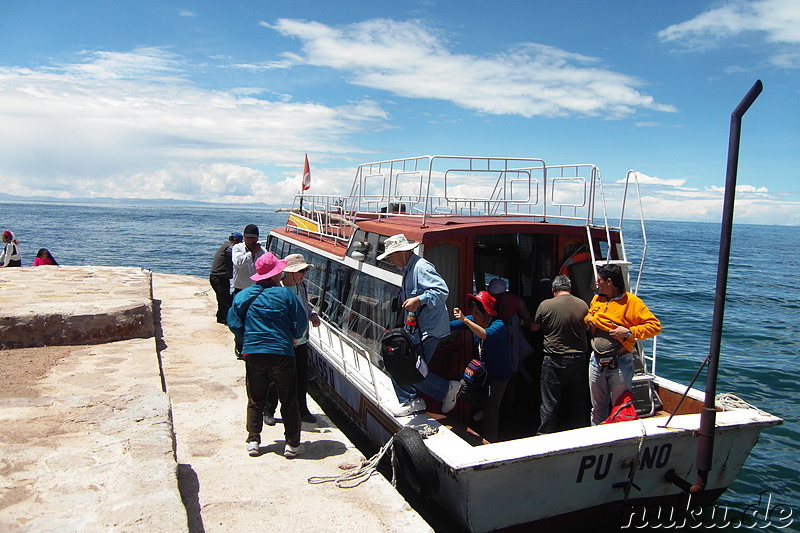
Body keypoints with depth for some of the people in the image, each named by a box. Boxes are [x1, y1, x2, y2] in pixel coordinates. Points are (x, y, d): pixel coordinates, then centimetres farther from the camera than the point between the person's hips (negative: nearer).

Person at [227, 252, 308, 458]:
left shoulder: (243, 295, 1)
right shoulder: (285, 294, -7)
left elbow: (234, 323, 4)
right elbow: (301, 322, -5)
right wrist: (293, 337, 15)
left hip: (253, 353, 3)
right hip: (282, 353, -3)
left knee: (255, 400, 16)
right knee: (289, 400, 8)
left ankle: (253, 441, 19)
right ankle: (292, 444, 13)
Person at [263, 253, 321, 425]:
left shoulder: (301, 286, 4)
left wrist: (312, 314, 0)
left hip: (301, 342, 7)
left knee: (302, 377, 16)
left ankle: (302, 410, 32)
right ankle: (268, 411, 27)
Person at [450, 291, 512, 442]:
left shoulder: (498, 325, -25)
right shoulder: (473, 320, -8)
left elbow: (485, 334, -46)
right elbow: (450, 326, -12)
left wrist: (465, 320, -54)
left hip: (499, 374, -6)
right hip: (483, 370, 6)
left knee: (490, 410, -5)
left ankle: (490, 442, 9)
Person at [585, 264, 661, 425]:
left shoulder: (631, 302, -10)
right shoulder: (597, 299, 9)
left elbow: (655, 326, -14)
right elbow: (588, 317, 29)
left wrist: (629, 332, -22)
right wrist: (589, 319, 6)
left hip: (620, 363, -6)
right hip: (597, 361, 6)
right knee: (598, 408, 17)